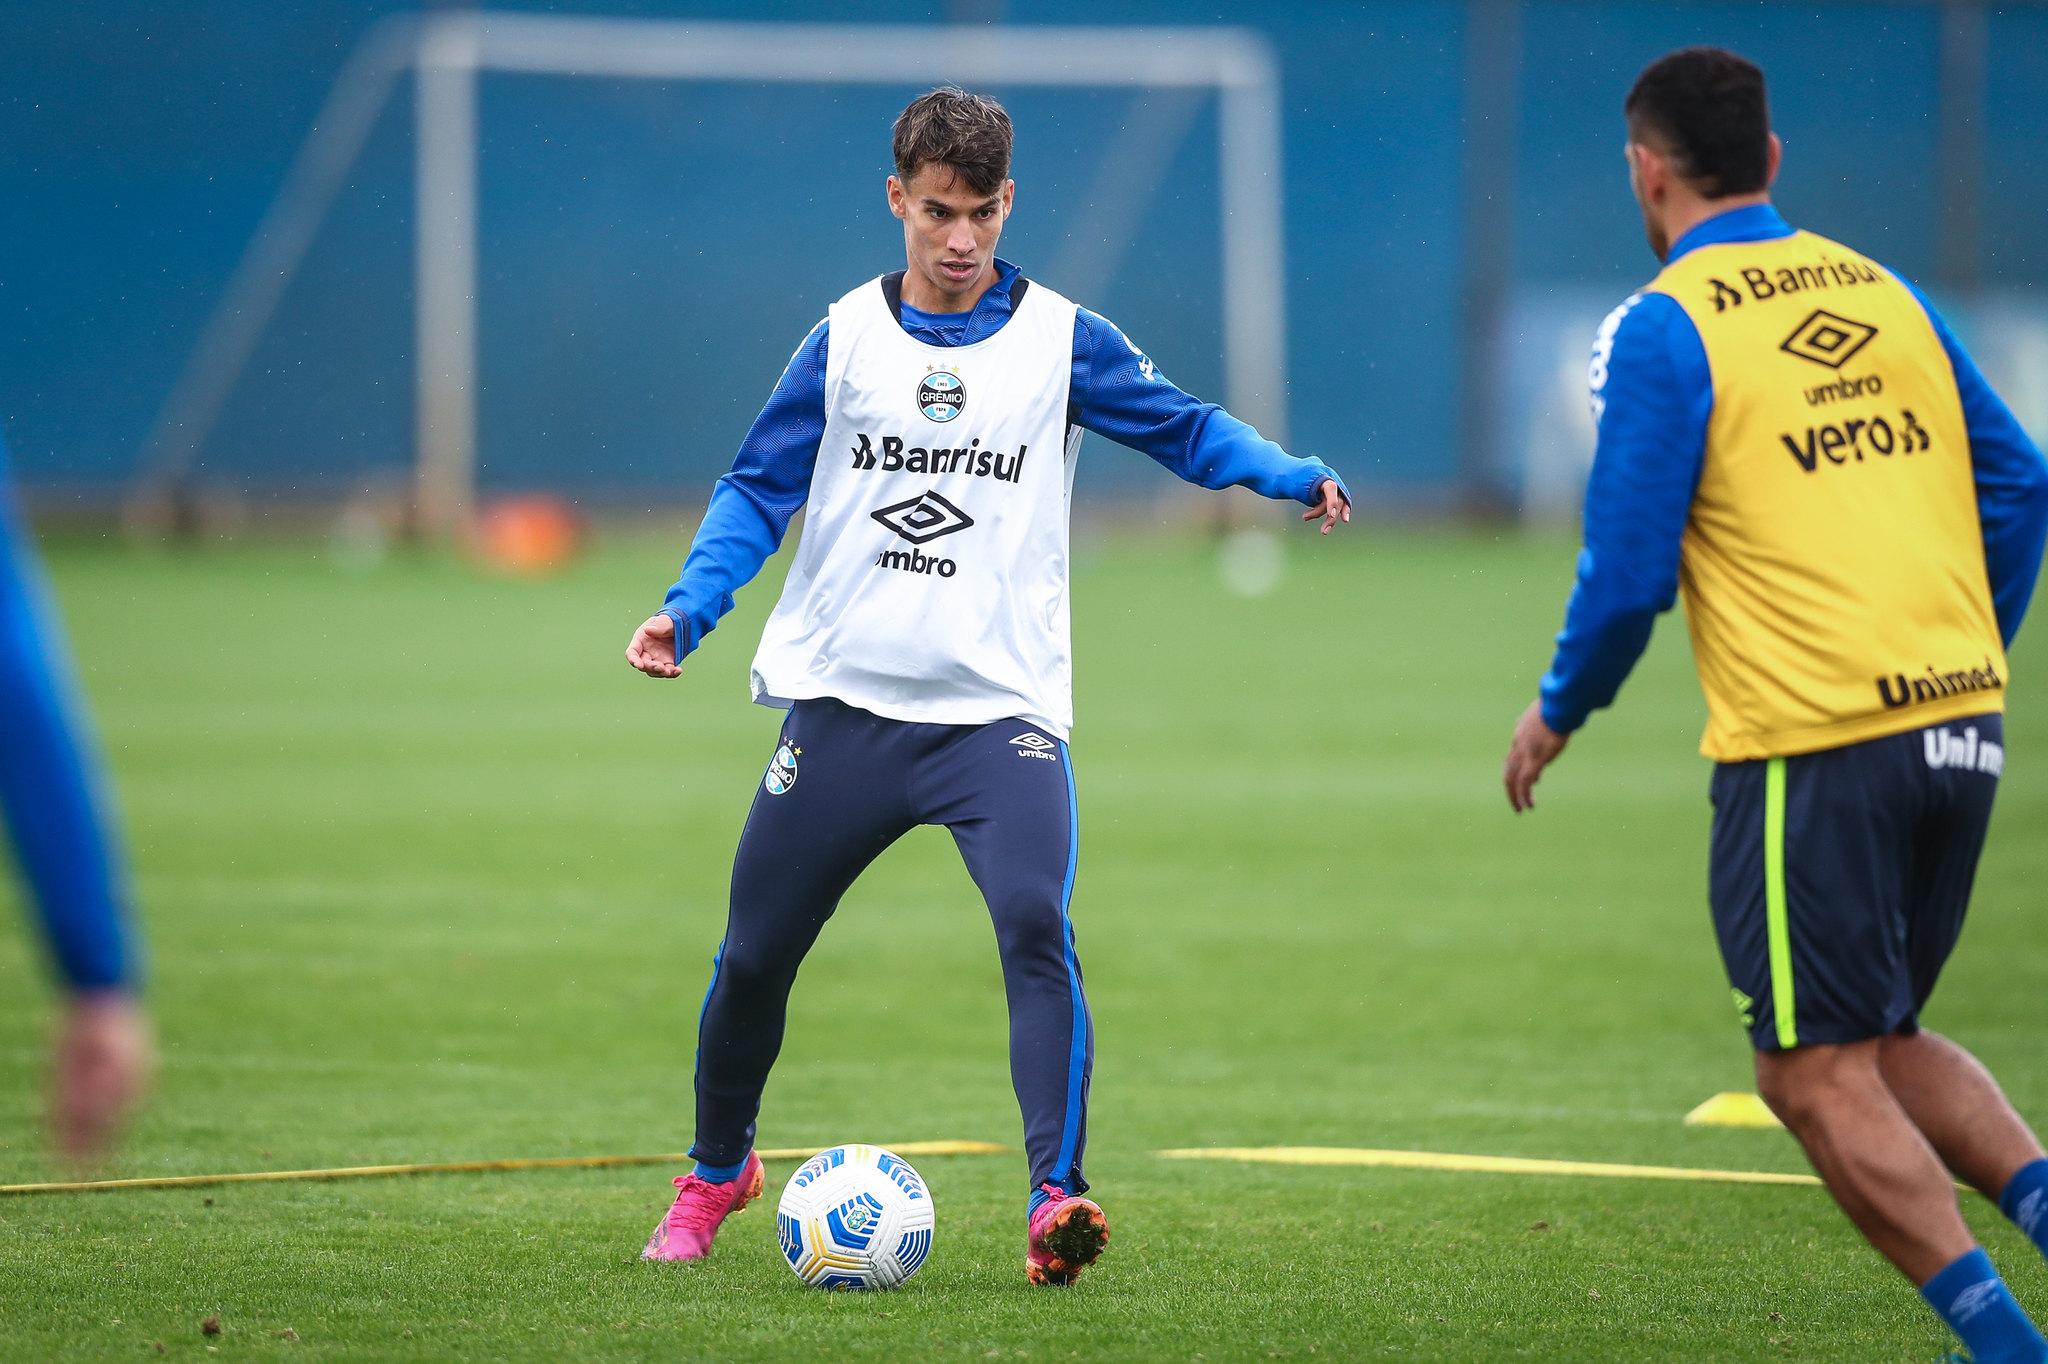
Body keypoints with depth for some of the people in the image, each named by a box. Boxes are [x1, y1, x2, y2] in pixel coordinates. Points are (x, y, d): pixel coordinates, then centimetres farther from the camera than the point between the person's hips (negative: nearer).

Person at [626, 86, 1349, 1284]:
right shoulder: (846, 340, 5)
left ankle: (1057, 1203, -28)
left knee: (1036, 924, -25)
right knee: (754, 955, 9)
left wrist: (1292, 475, -13)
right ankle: (717, 1171, 36)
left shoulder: (1061, 342, 2)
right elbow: (758, 491, 7)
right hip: (844, 697, 2)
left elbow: (1187, 429, 6)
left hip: (1000, 710, -2)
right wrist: (689, 610, -7)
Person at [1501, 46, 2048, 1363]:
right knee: (1885, 1040, 21)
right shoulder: (1883, 293, 12)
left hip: (1809, 748, -7)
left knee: (1820, 1078, 0)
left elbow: (1630, 567, -9)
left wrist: (1558, 713, 8)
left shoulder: (1663, 328, -6)